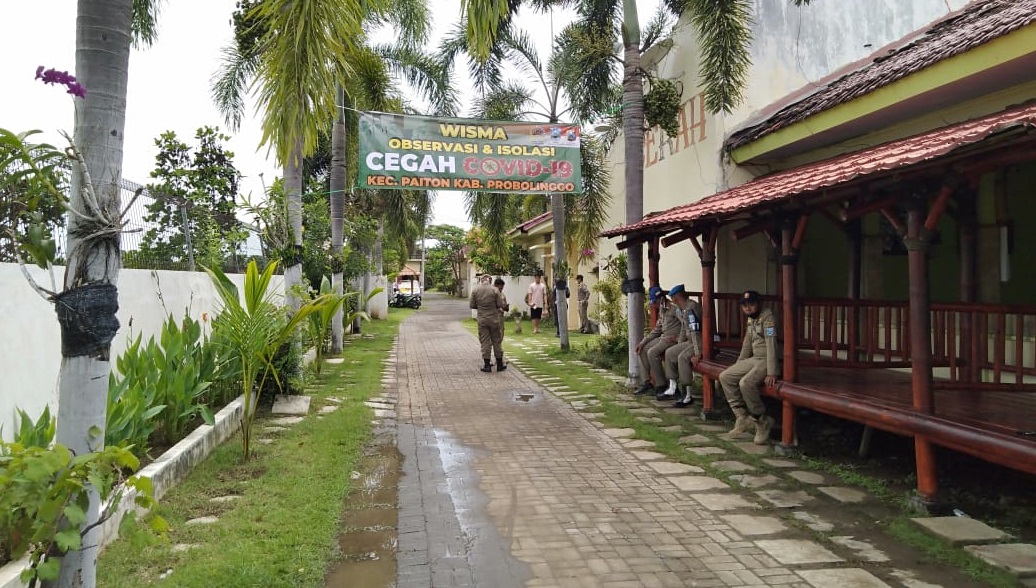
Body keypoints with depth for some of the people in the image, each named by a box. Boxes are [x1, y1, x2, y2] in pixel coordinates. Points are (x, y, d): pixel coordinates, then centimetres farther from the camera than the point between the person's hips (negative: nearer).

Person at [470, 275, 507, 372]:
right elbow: (500, 305, -8)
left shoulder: (475, 291, -3)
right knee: (497, 342, 9)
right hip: (494, 319, -1)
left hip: (482, 319, 1)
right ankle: (500, 365, 17)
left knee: (485, 342, 6)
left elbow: (471, 305, 1)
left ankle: (487, 365, 7)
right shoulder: (495, 290, -8)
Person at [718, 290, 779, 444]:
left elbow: (771, 344, -25)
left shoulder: (767, 317, -16)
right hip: (754, 359, 9)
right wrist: (737, 367, 20)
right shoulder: (750, 319, 12)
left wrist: (771, 372, -32)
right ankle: (743, 418, -1)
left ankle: (762, 421, -10)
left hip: (767, 360, -9)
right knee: (725, 377, -1)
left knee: (746, 383, -31)